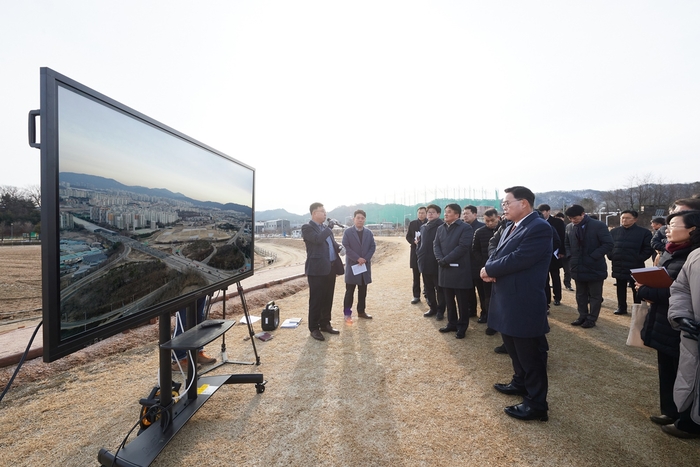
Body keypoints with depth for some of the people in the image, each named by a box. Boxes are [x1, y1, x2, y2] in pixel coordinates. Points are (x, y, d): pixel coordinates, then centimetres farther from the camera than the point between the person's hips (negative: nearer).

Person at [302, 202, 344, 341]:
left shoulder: (326, 228, 18)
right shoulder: (307, 228, -7)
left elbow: (332, 243, 24)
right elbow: (318, 239, -24)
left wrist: (339, 247, 2)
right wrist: (329, 228, -11)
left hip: (331, 268, 8)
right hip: (317, 269, -7)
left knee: (328, 298, 13)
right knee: (316, 299, 1)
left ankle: (325, 324, 27)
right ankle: (314, 328, 13)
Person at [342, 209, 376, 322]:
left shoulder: (369, 233, 9)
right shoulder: (347, 232, -3)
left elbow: (373, 246, 4)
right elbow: (346, 247, -10)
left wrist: (365, 259, -10)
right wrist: (357, 259, -17)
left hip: (365, 265, 4)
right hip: (352, 265, -4)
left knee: (363, 291, 11)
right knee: (349, 291, 1)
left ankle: (361, 311, 22)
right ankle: (347, 313, 9)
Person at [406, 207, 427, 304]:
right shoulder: (412, 223, 6)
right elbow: (408, 236, 6)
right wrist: (414, 242, -12)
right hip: (415, 251, 2)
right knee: (416, 276, 6)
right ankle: (416, 296, 14)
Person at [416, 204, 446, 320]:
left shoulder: (441, 226, -9)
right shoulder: (423, 227, 12)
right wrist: (419, 253, 3)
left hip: (437, 262, -6)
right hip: (425, 262, 6)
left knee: (439, 288, 7)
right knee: (428, 288, 15)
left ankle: (440, 310, 19)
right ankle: (432, 308, 29)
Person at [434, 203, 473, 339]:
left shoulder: (465, 227, -8)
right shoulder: (440, 228, 12)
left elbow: (462, 247, -17)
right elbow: (436, 245, 7)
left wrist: (446, 260, -19)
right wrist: (440, 260, -11)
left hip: (459, 270, -6)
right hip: (445, 269, 6)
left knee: (462, 301, 6)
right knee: (449, 300, 14)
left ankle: (462, 326, 20)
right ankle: (452, 323, 28)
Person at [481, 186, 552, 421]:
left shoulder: (539, 228, -18)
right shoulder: (509, 227, 12)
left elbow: (517, 259, -27)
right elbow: (497, 253, 10)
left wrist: (489, 270, -13)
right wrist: (489, 268, -12)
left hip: (525, 303, -9)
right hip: (508, 300, 9)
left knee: (530, 354, 7)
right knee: (514, 348, 25)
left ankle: (536, 404, 23)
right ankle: (520, 383, 46)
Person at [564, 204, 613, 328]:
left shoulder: (598, 225, -12)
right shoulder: (569, 227, 1)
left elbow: (608, 244, -13)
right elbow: (566, 243, 16)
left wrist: (593, 257, -19)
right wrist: (570, 255, 0)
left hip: (595, 267, -4)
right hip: (578, 267, 5)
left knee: (595, 295, 10)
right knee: (580, 294, 16)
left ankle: (592, 319, 22)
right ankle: (583, 316, 30)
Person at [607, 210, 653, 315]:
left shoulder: (644, 232, -2)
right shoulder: (614, 231, 8)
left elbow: (648, 248, -4)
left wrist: (639, 259, -12)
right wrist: (611, 256, 2)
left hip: (635, 267, -3)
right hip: (618, 267, 4)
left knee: (636, 289, 5)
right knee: (621, 289, 13)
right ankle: (621, 307, 23)